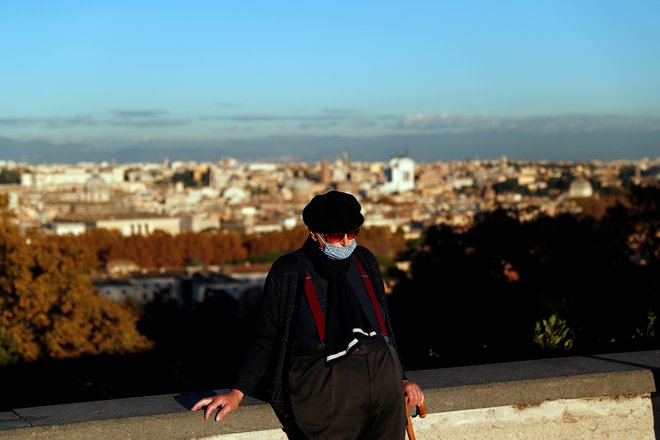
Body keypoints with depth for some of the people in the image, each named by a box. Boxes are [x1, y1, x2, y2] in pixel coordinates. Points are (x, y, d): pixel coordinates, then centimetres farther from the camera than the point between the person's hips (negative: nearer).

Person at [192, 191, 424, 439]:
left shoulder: (365, 261, 21)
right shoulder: (289, 271, 8)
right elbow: (265, 339, 11)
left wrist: (401, 379, 25)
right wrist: (237, 393, 3)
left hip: (383, 372, 4)